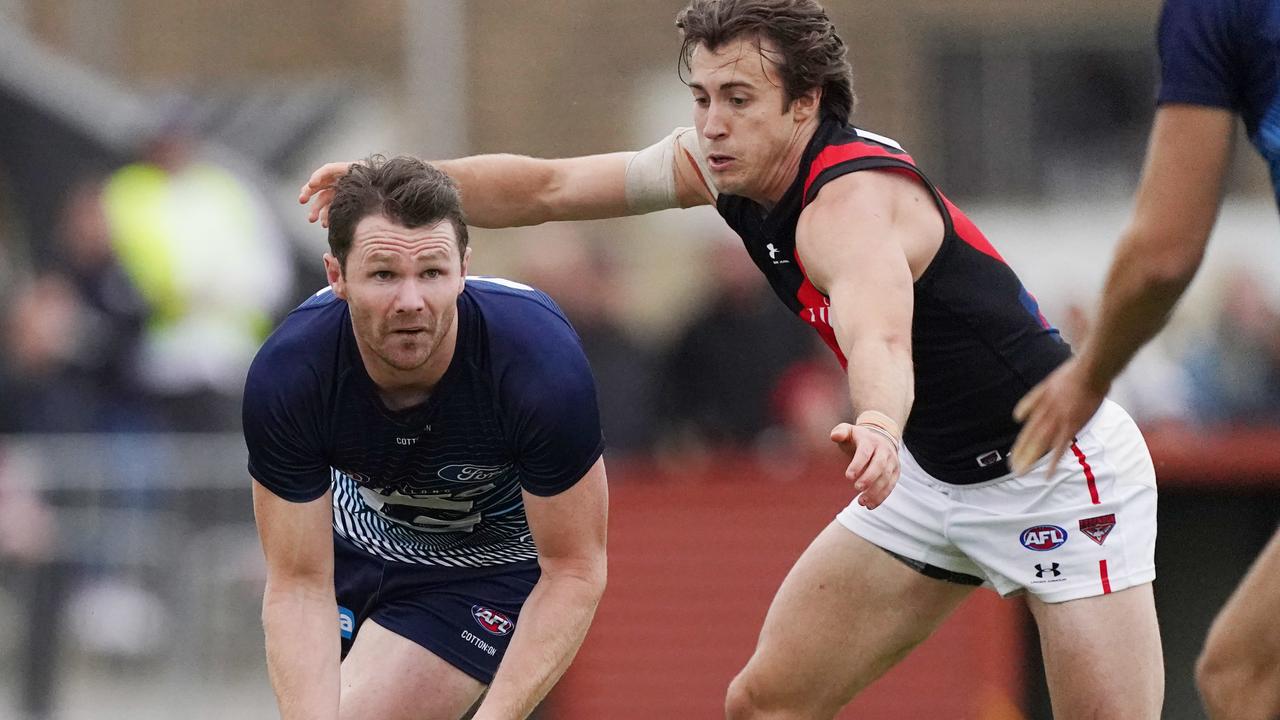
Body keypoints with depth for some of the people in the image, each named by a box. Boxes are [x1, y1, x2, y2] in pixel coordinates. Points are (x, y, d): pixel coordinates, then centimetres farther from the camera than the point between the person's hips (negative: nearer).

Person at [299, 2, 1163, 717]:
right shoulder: (726, 162, -5)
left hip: (1057, 469, -8)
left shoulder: (850, 200, -31)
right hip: (935, 474, 8)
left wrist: (878, 424, -73)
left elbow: (878, 339, -52)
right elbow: (551, 187, 4)